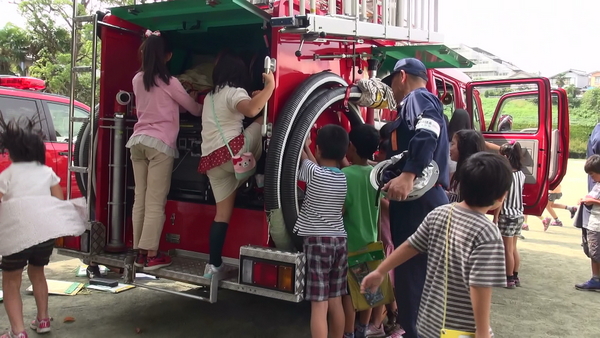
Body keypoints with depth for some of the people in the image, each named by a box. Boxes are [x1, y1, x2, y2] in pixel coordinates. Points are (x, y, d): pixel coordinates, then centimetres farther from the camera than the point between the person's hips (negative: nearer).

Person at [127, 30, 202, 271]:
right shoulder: (169, 82, -5)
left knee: (140, 199, 8)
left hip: (137, 141, 6)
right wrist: (204, 108, 28)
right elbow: (193, 109, 7)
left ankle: (140, 252, 13)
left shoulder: (137, 80, 11)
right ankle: (151, 255, 0)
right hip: (160, 144, -6)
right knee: (155, 202, -3)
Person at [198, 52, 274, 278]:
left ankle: (214, 265, 8)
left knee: (222, 212, 10)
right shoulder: (234, 92, -3)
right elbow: (252, 110, -26)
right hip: (233, 152, -8)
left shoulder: (211, 95, 24)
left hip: (211, 160, 8)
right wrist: (270, 85, -19)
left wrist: (252, 97, 40)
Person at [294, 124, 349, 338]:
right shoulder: (343, 178, 5)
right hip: (340, 240, 6)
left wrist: (304, 145, 27)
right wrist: (306, 146, 31)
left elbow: (303, 160, 9)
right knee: (336, 302, 14)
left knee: (319, 305, -6)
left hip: (317, 241, -6)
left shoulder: (313, 172, -11)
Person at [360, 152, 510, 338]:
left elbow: (411, 246, 7)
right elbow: (479, 287, -22)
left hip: (430, 320, 6)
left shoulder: (438, 214, -2)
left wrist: (380, 272, 18)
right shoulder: (487, 233, -19)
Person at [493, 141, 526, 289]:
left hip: (507, 216, -7)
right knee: (514, 248, 17)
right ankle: (515, 277, 24)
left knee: (508, 249, 2)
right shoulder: (521, 175, 2)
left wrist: (495, 217, -9)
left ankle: (509, 279, 9)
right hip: (519, 215, 7)